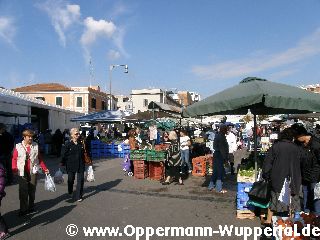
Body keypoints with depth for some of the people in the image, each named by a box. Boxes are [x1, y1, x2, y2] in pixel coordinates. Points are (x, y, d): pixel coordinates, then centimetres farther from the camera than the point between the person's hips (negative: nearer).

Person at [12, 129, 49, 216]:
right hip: (22, 173, -1)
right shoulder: (18, 147, 0)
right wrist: (14, 169, -16)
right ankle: (23, 209, 13)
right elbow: (14, 159, -1)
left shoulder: (36, 146, 5)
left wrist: (45, 168, 4)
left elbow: (40, 159, 9)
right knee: (23, 191, 1)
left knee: (32, 191, 10)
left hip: (33, 172, 2)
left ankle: (31, 207, 25)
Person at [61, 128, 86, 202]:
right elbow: (65, 155, -1)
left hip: (80, 165, 1)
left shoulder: (81, 144, 0)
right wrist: (62, 163, 1)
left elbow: (84, 154, 7)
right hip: (71, 165, -1)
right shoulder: (68, 144, -5)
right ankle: (70, 192, 43)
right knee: (71, 179, 15)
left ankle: (78, 196, 10)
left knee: (80, 180, -1)